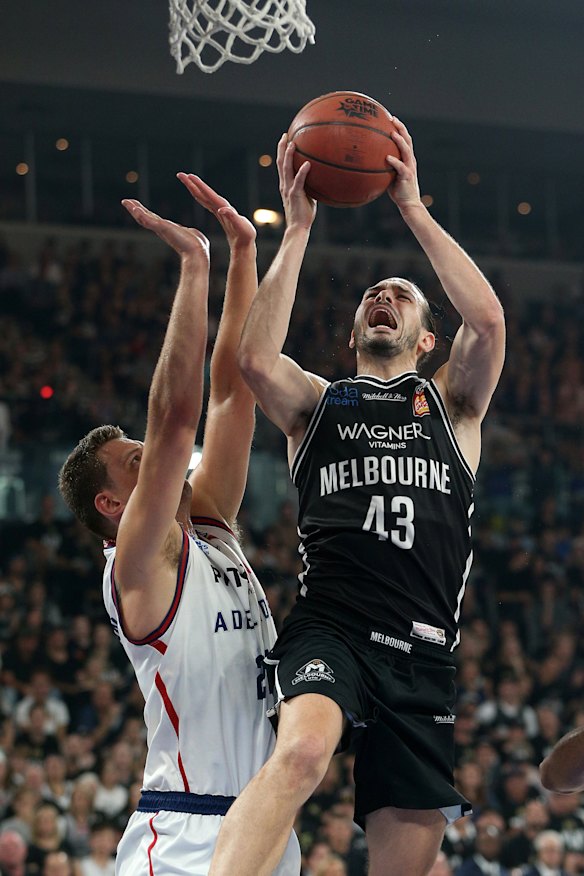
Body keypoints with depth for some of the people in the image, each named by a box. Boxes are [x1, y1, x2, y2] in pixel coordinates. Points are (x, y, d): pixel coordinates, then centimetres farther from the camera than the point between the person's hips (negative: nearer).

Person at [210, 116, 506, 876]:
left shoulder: (452, 402, 19)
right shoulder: (318, 404, 19)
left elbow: (487, 319, -2)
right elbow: (255, 359, -4)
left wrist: (413, 208, 2)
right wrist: (297, 228, -1)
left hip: (422, 650, 2)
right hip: (329, 625, -1)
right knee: (304, 749, -36)